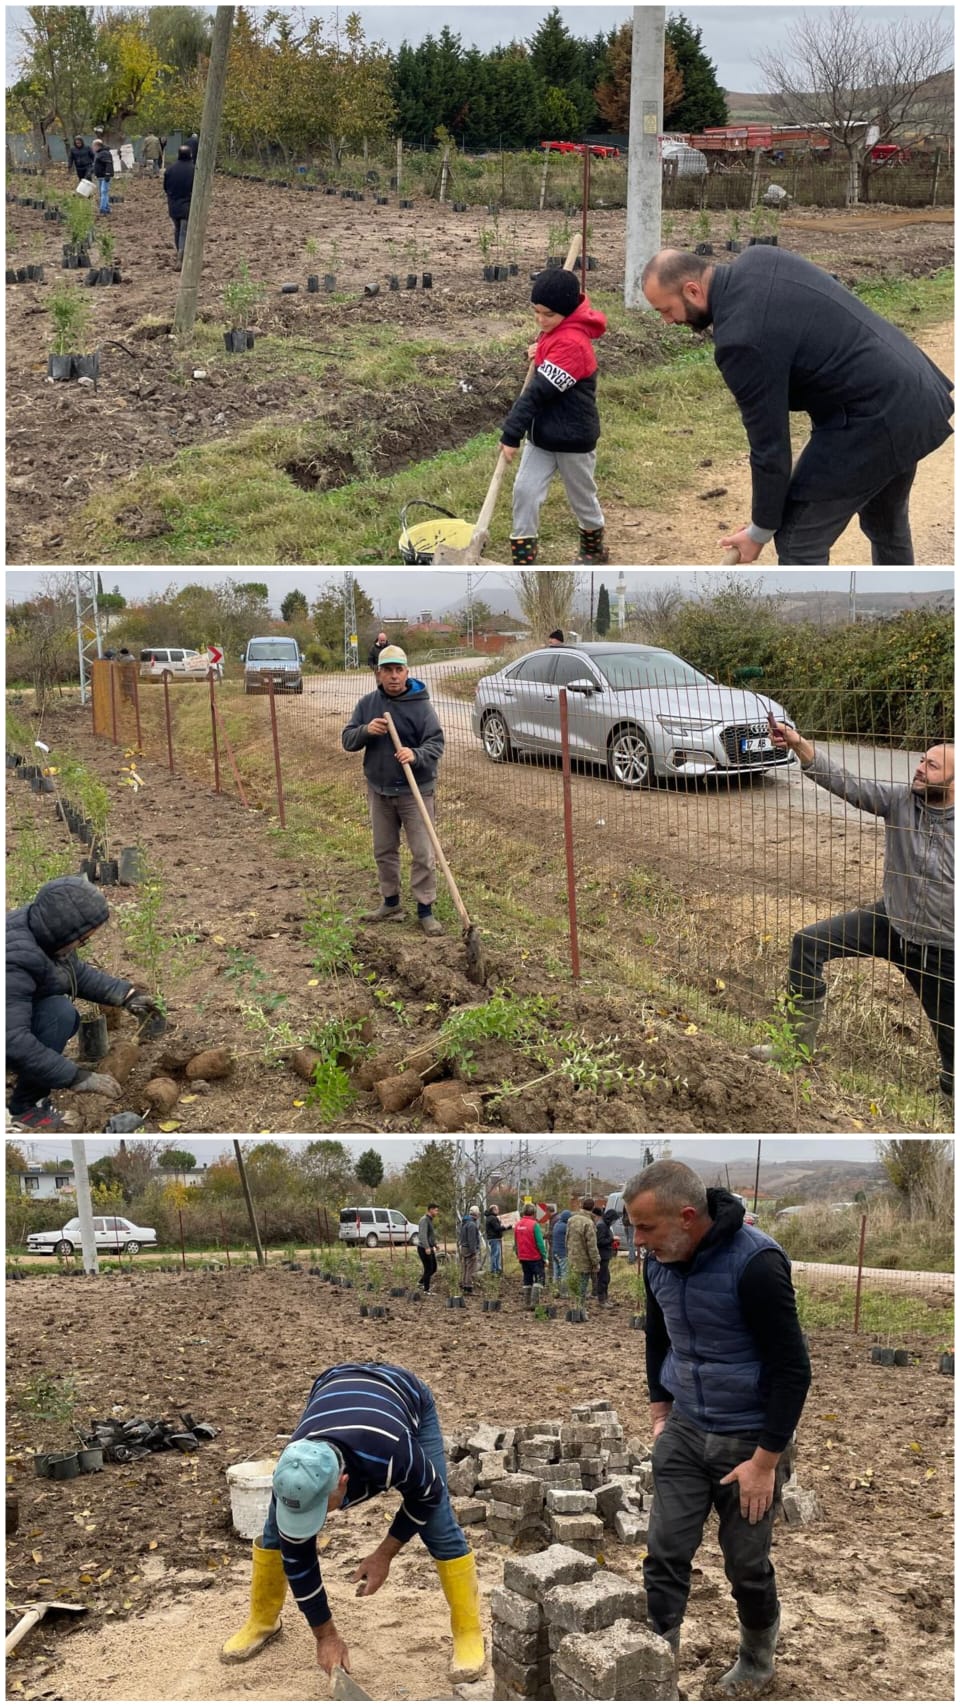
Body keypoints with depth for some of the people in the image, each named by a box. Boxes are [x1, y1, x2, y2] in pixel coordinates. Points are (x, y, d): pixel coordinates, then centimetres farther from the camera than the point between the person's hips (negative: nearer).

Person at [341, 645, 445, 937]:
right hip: (379, 790, 5)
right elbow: (347, 740, 3)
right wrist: (366, 731, -19)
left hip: (414, 791, -5)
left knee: (424, 854, -4)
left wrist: (415, 755, -34)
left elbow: (436, 743, -14)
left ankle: (425, 910, 4)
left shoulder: (421, 705, -10)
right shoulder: (367, 703, 3)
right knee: (384, 851, 16)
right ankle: (390, 902, 31)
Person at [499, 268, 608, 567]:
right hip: (542, 433, 8)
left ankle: (595, 550, 37)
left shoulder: (571, 342, -27)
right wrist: (540, 352, -1)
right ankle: (522, 560, 6)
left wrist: (511, 433, -26)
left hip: (573, 438, -8)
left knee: (582, 498, 12)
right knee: (524, 490, 0)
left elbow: (539, 391, -28)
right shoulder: (557, 330, 2)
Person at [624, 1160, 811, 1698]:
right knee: (665, 1554, 0)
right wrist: (660, 1412, 11)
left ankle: (758, 1660, 35)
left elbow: (793, 1368, -22)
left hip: (749, 1439, -5)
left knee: (746, 1565, 9)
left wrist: (766, 1460, -19)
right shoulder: (659, 1261, -7)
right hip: (685, 1431, 5)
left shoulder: (756, 1263, -28)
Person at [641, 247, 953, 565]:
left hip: (873, 419, -10)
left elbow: (770, 446, -16)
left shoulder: (740, 339, -24)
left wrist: (761, 530, -3)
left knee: (798, 543, 0)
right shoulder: (756, 260, 4)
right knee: (887, 526, 28)